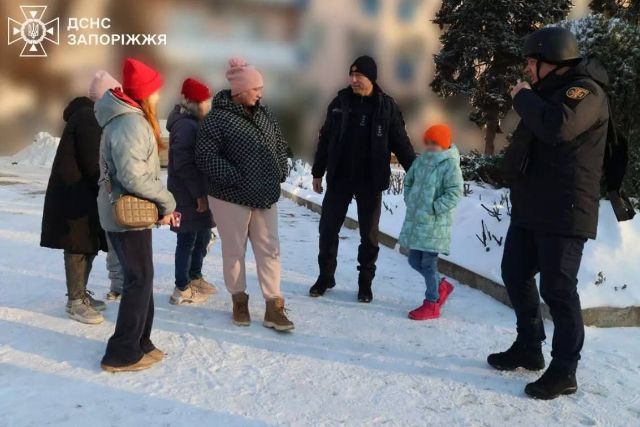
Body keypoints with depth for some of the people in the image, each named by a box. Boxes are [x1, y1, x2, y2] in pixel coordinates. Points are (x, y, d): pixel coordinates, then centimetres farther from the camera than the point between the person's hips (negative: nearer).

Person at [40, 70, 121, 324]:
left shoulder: (90, 115, 15)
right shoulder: (88, 118, -16)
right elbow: (92, 164, -20)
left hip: (83, 193, 10)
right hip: (76, 194, -10)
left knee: (88, 244, 14)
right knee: (79, 246, -3)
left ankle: (80, 294, 25)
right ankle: (75, 302, 6)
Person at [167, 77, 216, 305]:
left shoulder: (192, 123, 14)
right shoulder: (186, 126, -19)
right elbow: (184, 165, -24)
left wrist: (202, 192, 18)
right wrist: (199, 194, -20)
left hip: (196, 192, 10)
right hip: (188, 195, -10)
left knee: (203, 236, 19)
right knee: (187, 241, 0)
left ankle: (195, 278, 35)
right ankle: (182, 290, 12)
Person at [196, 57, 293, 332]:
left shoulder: (263, 113, 8)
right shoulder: (217, 118, -12)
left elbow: (280, 145, 18)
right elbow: (206, 157, -19)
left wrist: (280, 173, 4)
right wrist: (238, 179, -21)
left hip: (266, 196, 6)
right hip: (231, 197, -6)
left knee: (269, 251, 5)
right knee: (234, 252, 8)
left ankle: (274, 308, 12)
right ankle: (239, 301, 27)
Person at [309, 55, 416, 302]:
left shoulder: (386, 106, -3)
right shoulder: (340, 102, 3)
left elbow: (401, 143, 0)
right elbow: (325, 139, 9)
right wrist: (317, 172, 9)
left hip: (370, 182, -2)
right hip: (339, 178, 2)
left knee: (369, 234, 7)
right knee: (328, 228, 6)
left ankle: (365, 282, 21)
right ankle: (325, 276, 23)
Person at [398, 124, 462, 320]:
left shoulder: (450, 165, -12)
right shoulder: (421, 160, 9)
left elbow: (455, 193, -18)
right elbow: (408, 181, 21)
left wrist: (433, 208, -19)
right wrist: (409, 200, 9)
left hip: (435, 224, -7)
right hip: (415, 220, 8)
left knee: (428, 263, -1)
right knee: (414, 261, 14)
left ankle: (432, 303, 16)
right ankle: (442, 285, 35)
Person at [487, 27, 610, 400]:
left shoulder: (584, 90, -12)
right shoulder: (551, 90, 19)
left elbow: (558, 127, -31)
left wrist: (523, 97, -15)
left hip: (563, 212, -10)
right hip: (530, 207, 10)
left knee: (557, 289, -5)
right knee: (516, 274, 15)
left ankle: (564, 371, 8)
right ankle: (529, 347, 29)